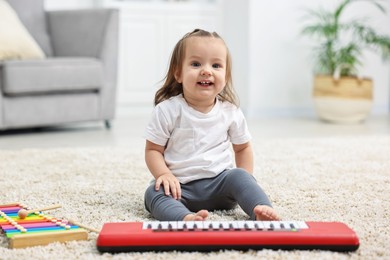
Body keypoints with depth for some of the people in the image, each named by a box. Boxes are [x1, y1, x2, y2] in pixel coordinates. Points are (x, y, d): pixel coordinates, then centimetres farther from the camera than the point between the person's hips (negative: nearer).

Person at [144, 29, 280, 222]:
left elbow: (242, 147, 17)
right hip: (180, 186, -2)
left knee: (239, 176, -24)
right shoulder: (167, 110, -6)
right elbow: (153, 149, -2)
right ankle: (186, 218, -55)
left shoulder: (231, 112, 3)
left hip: (219, 182, 3)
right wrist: (164, 174, -20)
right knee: (154, 192, -29)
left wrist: (245, 182, 5)